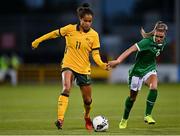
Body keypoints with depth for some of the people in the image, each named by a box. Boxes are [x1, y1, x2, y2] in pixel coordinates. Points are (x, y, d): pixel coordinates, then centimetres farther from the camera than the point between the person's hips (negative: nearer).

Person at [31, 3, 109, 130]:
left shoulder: (94, 35, -5)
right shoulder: (70, 29, -5)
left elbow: (95, 54, -6)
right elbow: (55, 33, 7)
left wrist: (102, 64, -25)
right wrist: (38, 41, 12)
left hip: (84, 69, 2)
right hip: (69, 65, -2)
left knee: (87, 99, 10)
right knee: (66, 89, -30)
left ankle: (87, 117, 43)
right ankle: (60, 119, -36)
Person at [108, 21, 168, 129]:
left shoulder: (163, 43, -7)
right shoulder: (147, 42, -28)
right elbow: (131, 50, -37)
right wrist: (118, 61, -48)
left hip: (150, 69, 4)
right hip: (138, 70, -4)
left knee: (154, 88, -28)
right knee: (133, 96, 11)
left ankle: (148, 115, -20)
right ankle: (125, 119, 36)